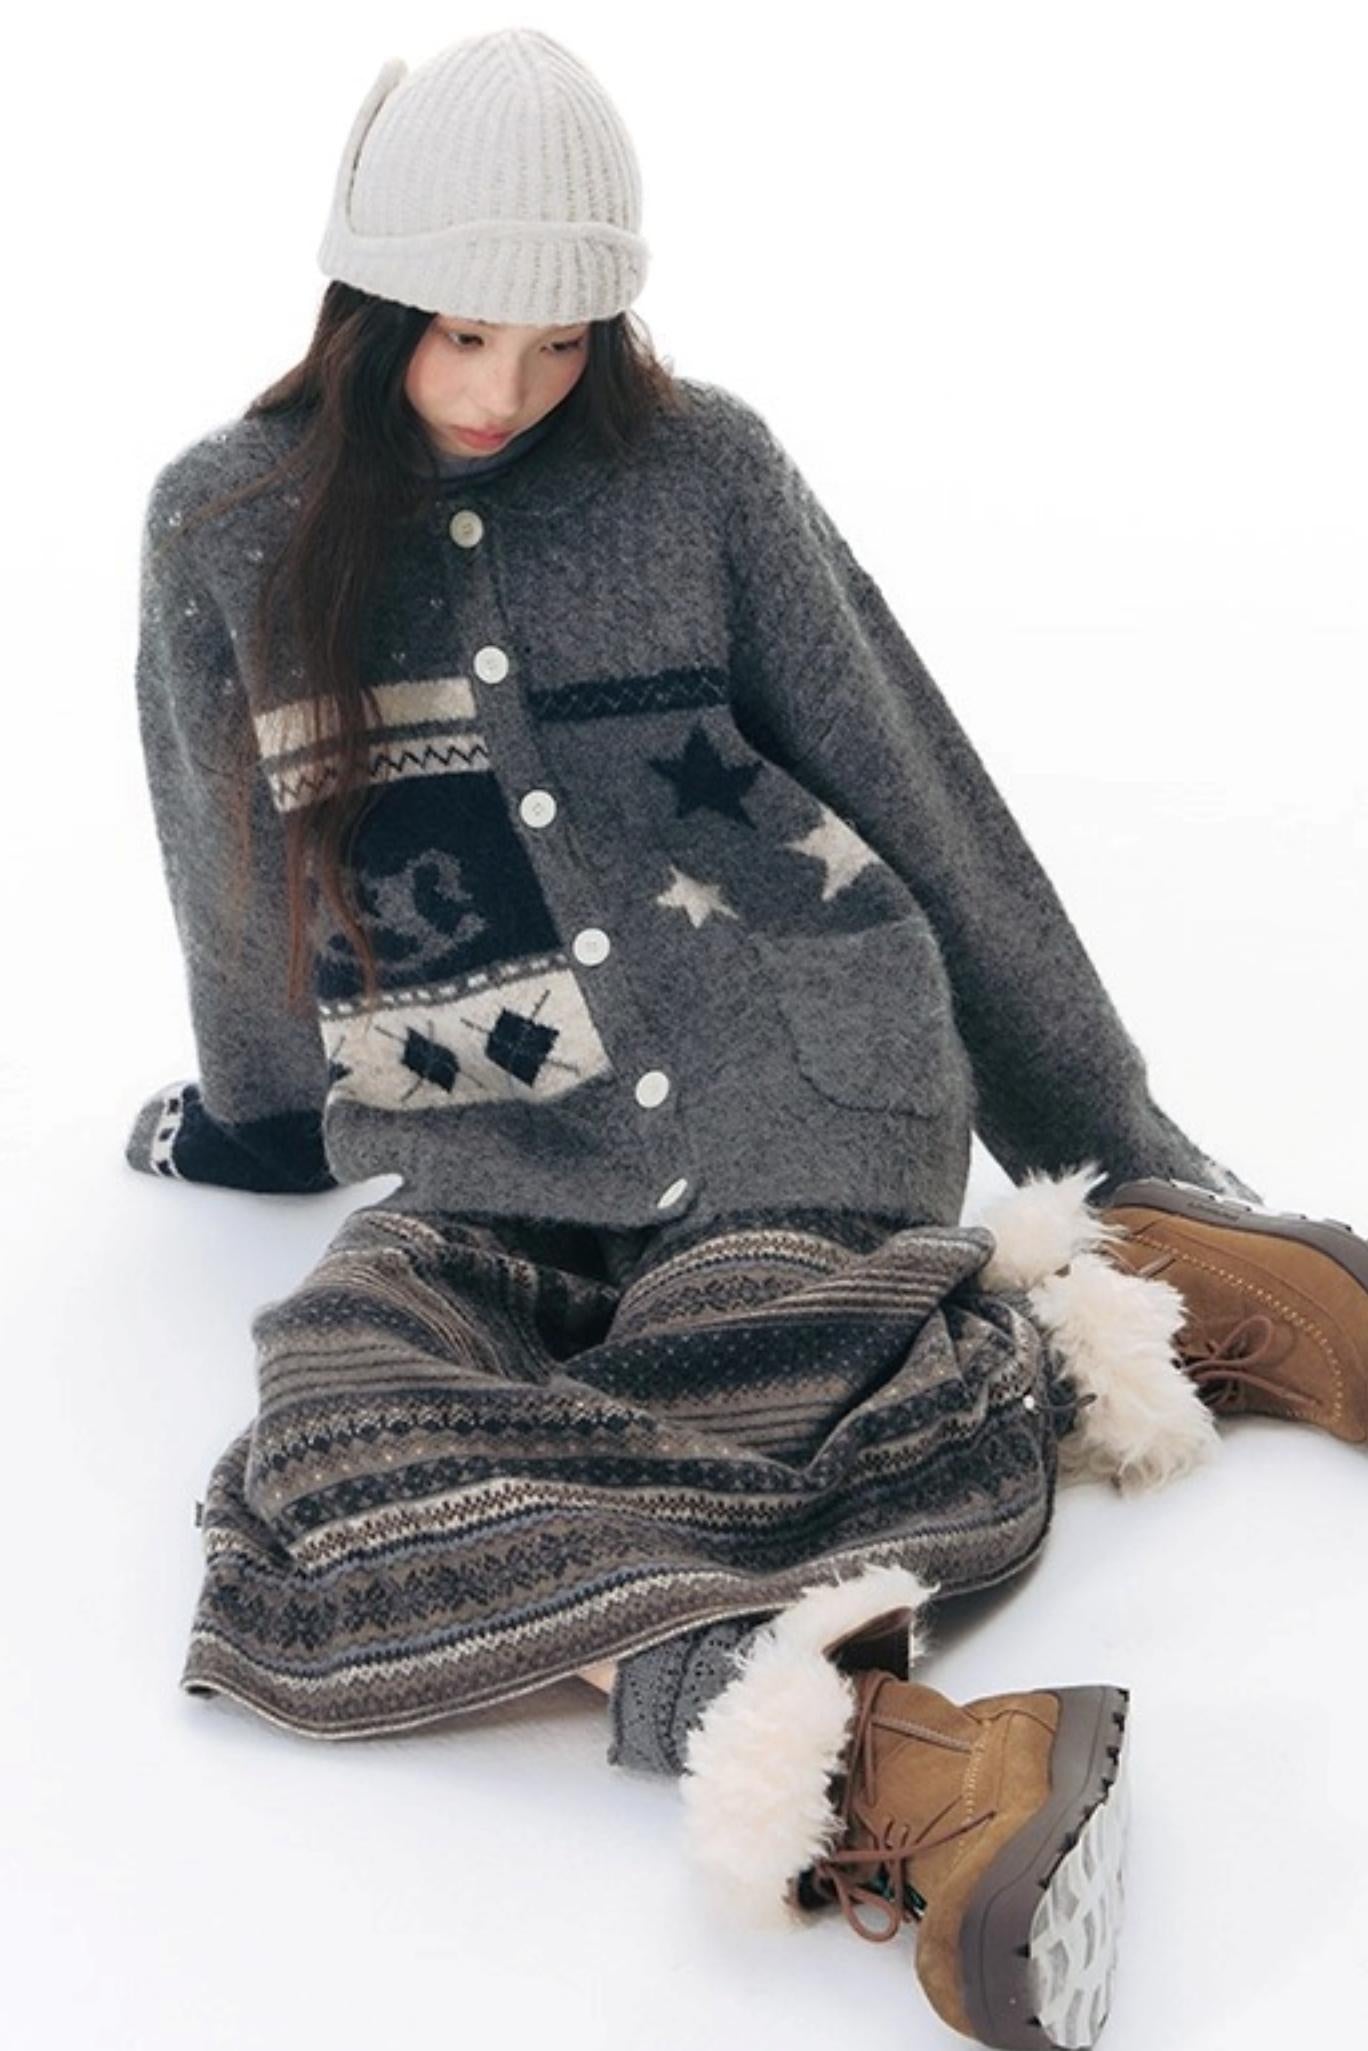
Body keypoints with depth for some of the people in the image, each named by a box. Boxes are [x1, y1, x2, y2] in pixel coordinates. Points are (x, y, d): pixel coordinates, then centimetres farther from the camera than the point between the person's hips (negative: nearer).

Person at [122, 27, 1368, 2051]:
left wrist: (1116, 1141, 12)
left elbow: (914, 798, 8)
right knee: (315, 1489, -26)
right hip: (494, 1165, 3)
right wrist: (260, 1115, 34)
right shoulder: (225, 528, 7)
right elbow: (237, 879, 21)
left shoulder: (700, 467, 4)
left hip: (798, 1069, -2)